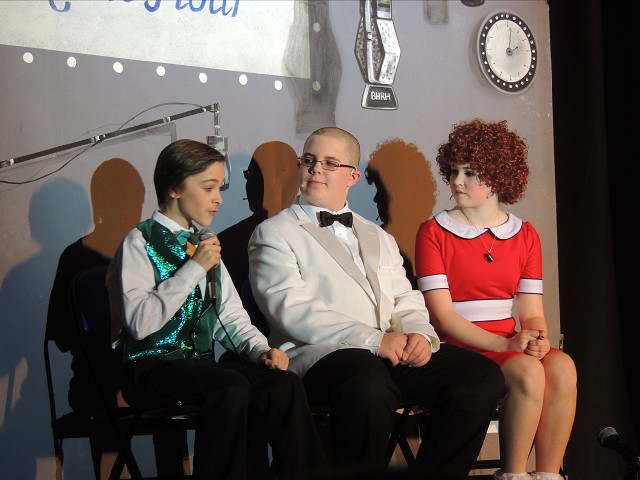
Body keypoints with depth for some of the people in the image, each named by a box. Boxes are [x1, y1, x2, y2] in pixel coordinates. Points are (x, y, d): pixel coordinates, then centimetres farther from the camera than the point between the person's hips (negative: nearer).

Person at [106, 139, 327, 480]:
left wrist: (260, 349, -1)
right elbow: (139, 323, -18)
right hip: (151, 367, -6)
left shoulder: (203, 244, 19)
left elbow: (230, 315, 19)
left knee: (285, 385, -20)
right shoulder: (140, 243, -4)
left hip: (202, 362, 6)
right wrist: (194, 269, -15)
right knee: (232, 388, -34)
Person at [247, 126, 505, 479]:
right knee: (370, 383, -40)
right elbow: (291, 309, -7)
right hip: (319, 354, -6)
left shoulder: (379, 238, 28)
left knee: (483, 376, -17)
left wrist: (419, 334, -4)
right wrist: (373, 339, -16)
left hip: (395, 354, 6)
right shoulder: (274, 233, 7)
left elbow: (406, 301, 21)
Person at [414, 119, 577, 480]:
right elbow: (442, 314, -8)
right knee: (527, 372, -32)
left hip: (510, 344, 4)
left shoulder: (525, 235, 13)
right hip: (459, 349, -4)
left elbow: (532, 310, 9)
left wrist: (538, 338, -16)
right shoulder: (434, 233, 1)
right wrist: (504, 344, -19)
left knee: (562, 366, -27)